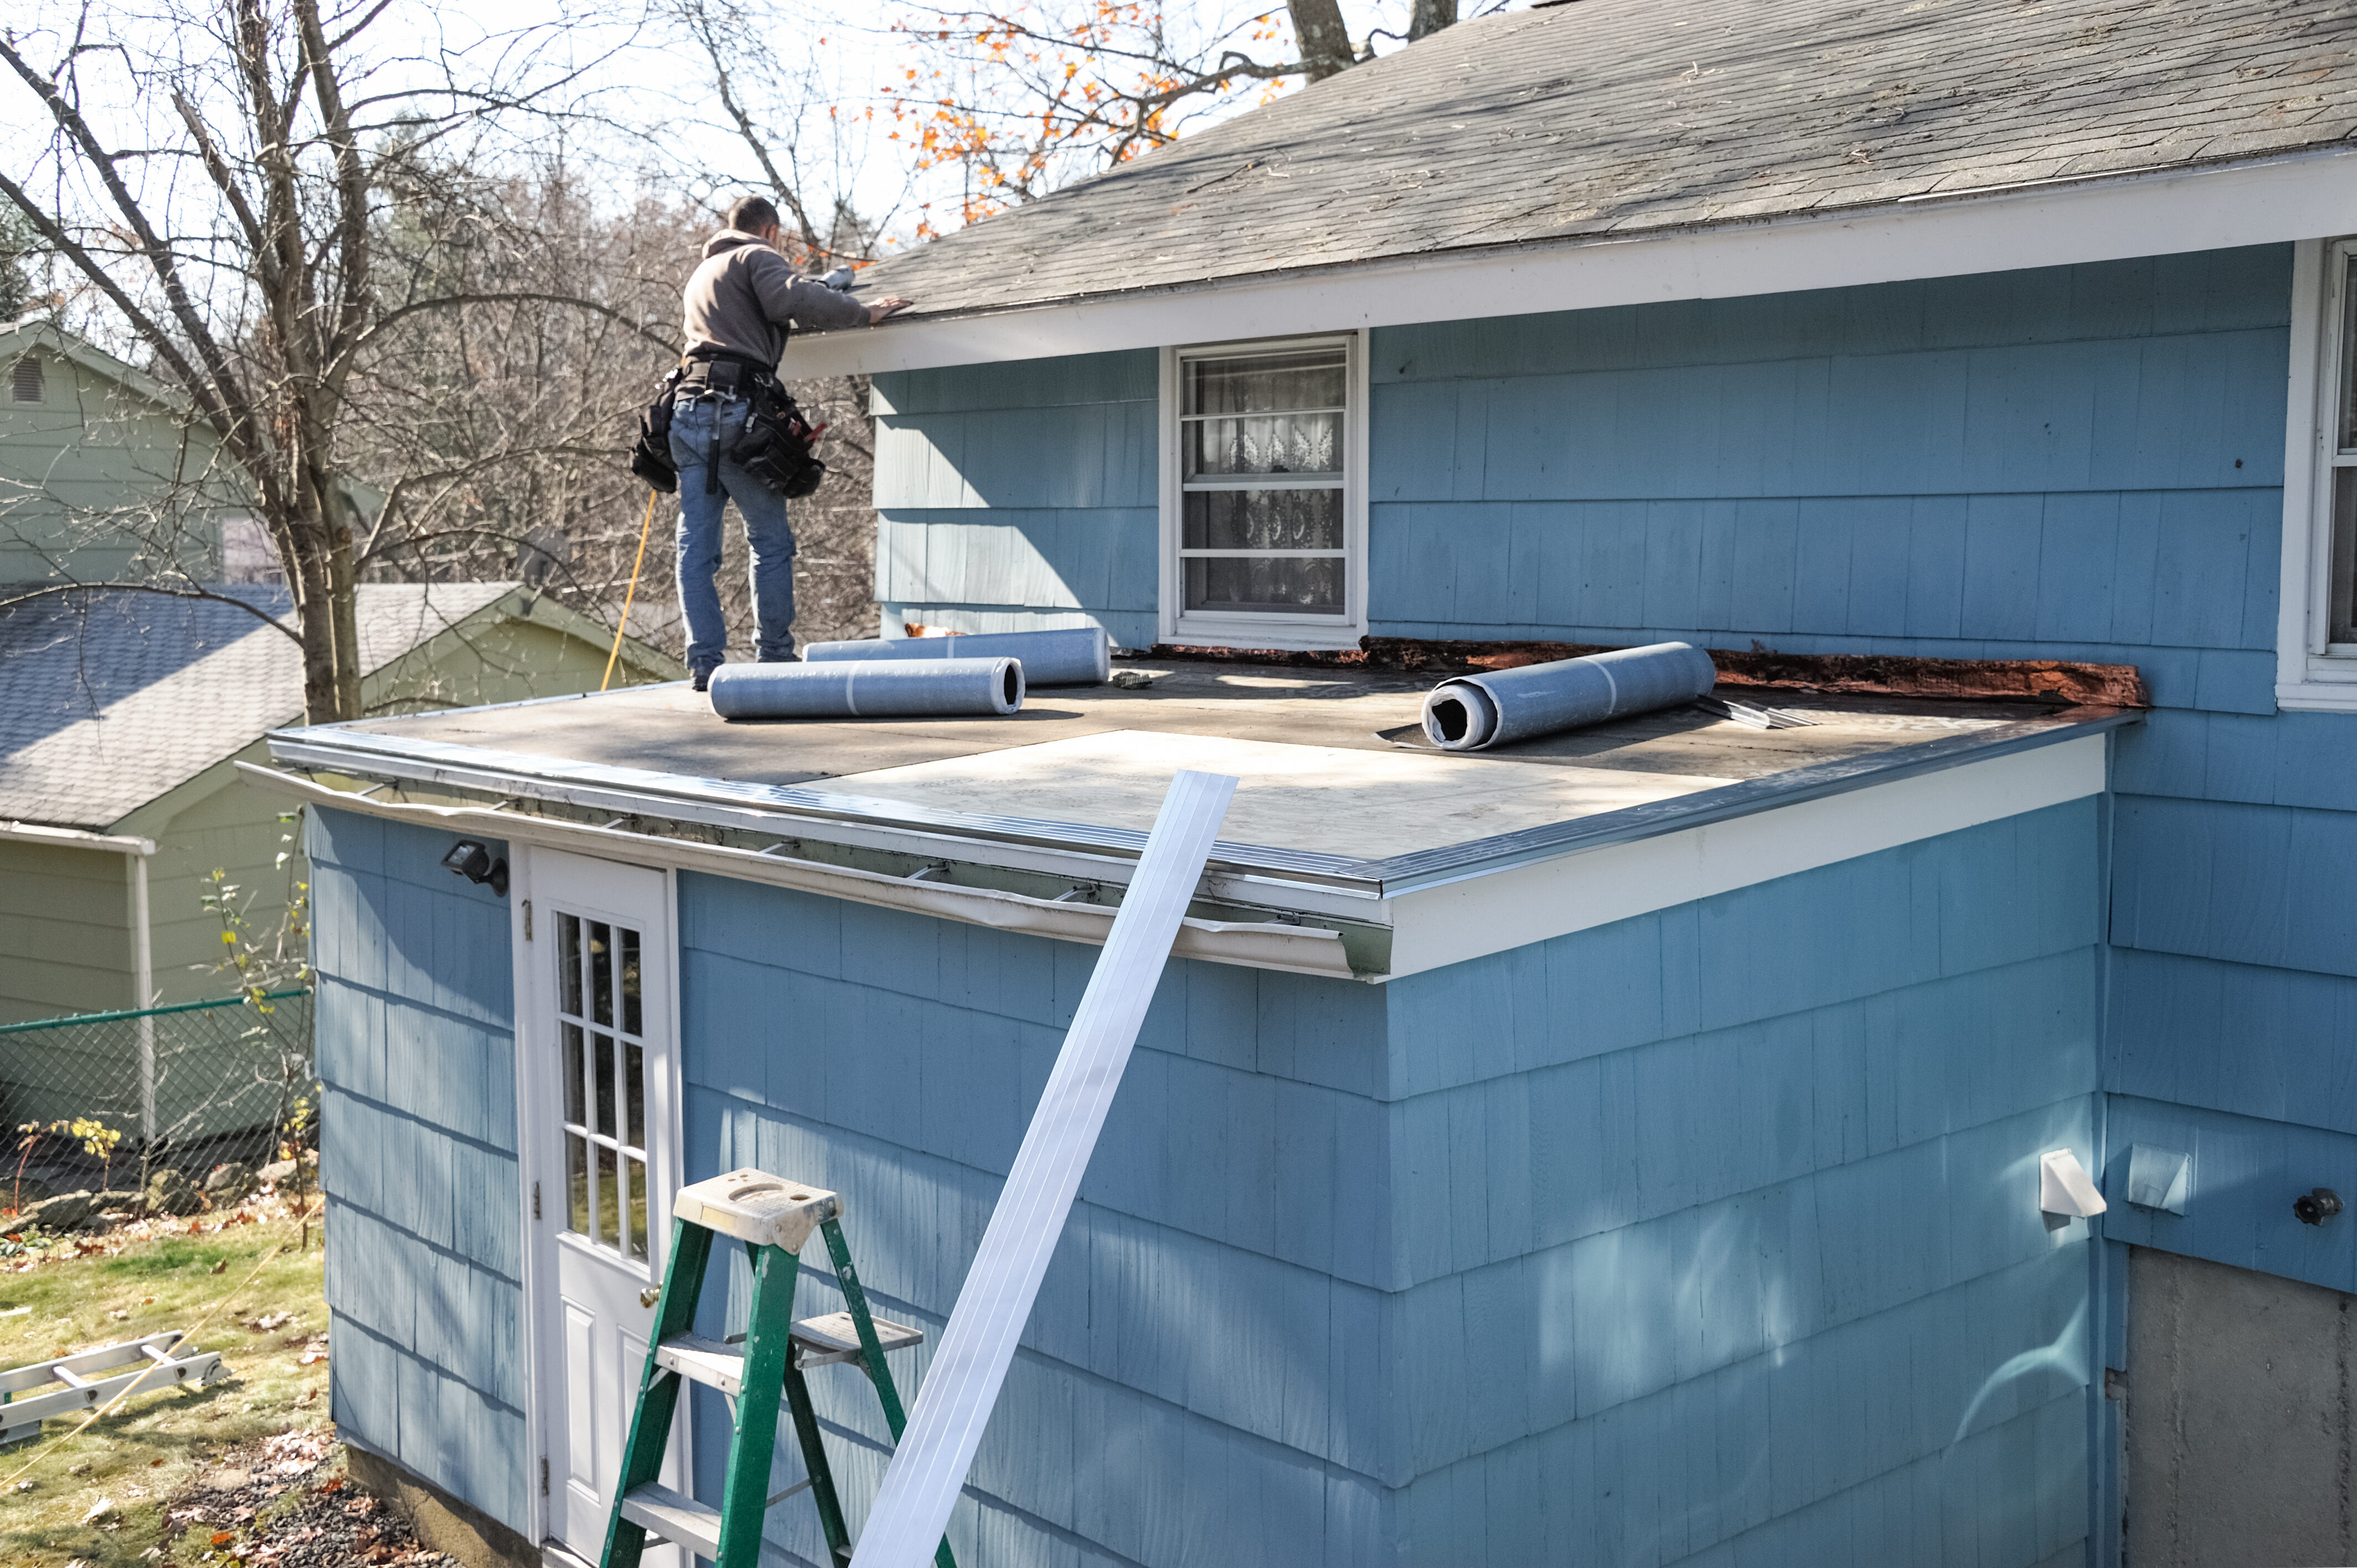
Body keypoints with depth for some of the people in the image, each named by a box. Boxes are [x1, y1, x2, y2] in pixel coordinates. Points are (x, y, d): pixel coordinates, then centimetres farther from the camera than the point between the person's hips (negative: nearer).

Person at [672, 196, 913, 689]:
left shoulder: (702, 272, 31)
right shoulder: (756, 256, 5)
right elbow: (795, 298, -14)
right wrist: (864, 312, -7)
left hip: (690, 409, 7)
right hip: (735, 411, -7)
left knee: (696, 545, 2)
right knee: (771, 541, 3)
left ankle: (705, 662, -2)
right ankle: (773, 654, 6)